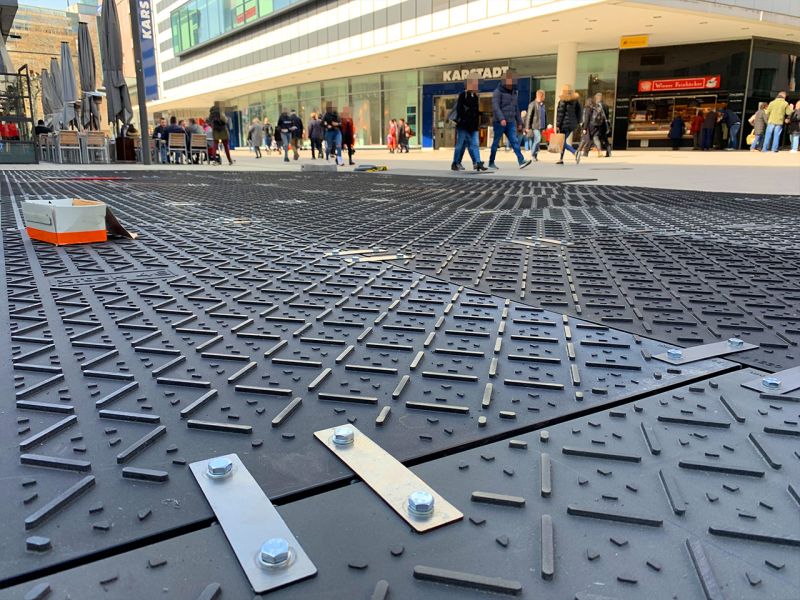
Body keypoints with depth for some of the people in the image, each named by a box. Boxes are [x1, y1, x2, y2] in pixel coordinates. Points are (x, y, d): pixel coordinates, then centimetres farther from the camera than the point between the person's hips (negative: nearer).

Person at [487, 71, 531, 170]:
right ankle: (491, 163, 13)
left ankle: (521, 161, -14)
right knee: (496, 142, 2)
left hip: (511, 122, 5)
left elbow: (516, 108, 22)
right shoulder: (498, 92, -5)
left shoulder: (515, 92, 17)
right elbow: (495, 106, -16)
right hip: (499, 122, -5)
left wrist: (519, 122, 20)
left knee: (515, 141, -6)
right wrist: (501, 119, -29)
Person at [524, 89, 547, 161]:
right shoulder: (532, 104, -6)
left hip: (541, 126, 6)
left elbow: (545, 117, 20)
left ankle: (535, 156, 13)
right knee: (538, 139, -17)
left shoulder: (543, 105, 14)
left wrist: (545, 127, 18)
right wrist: (527, 127, -12)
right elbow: (528, 116, -8)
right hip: (534, 126, -6)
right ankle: (532, 155, -7)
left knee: (536, 141, 8)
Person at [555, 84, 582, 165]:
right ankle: (561, 159, 18)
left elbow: (560, 113, -13)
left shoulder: (563, 100, -10)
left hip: (564, 124, -7)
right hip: (573, 124, 7)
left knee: (562, 141, -4)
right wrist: (577, 122, 15)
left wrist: (557, 125, -12)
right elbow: (579, 112, 9)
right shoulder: (575, 100, 9)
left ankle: (575, 152, -25)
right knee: (563, 140, 17)